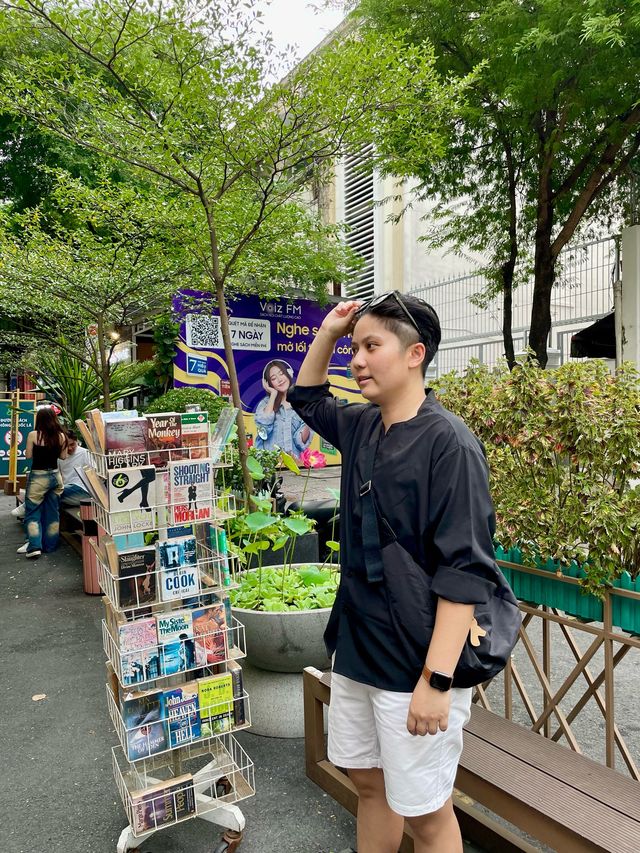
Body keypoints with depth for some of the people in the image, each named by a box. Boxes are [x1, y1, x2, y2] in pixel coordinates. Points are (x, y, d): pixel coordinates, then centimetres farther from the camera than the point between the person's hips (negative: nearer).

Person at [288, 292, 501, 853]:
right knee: (369, 782, 23)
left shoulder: (449, 443, -19)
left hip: (416, 661, -7)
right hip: (355, 647, 7)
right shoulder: (362, 427, 4)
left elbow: (464, 572, -21)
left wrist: (438, 679, -22)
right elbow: (308, 399, 23)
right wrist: (328, 332, 8)